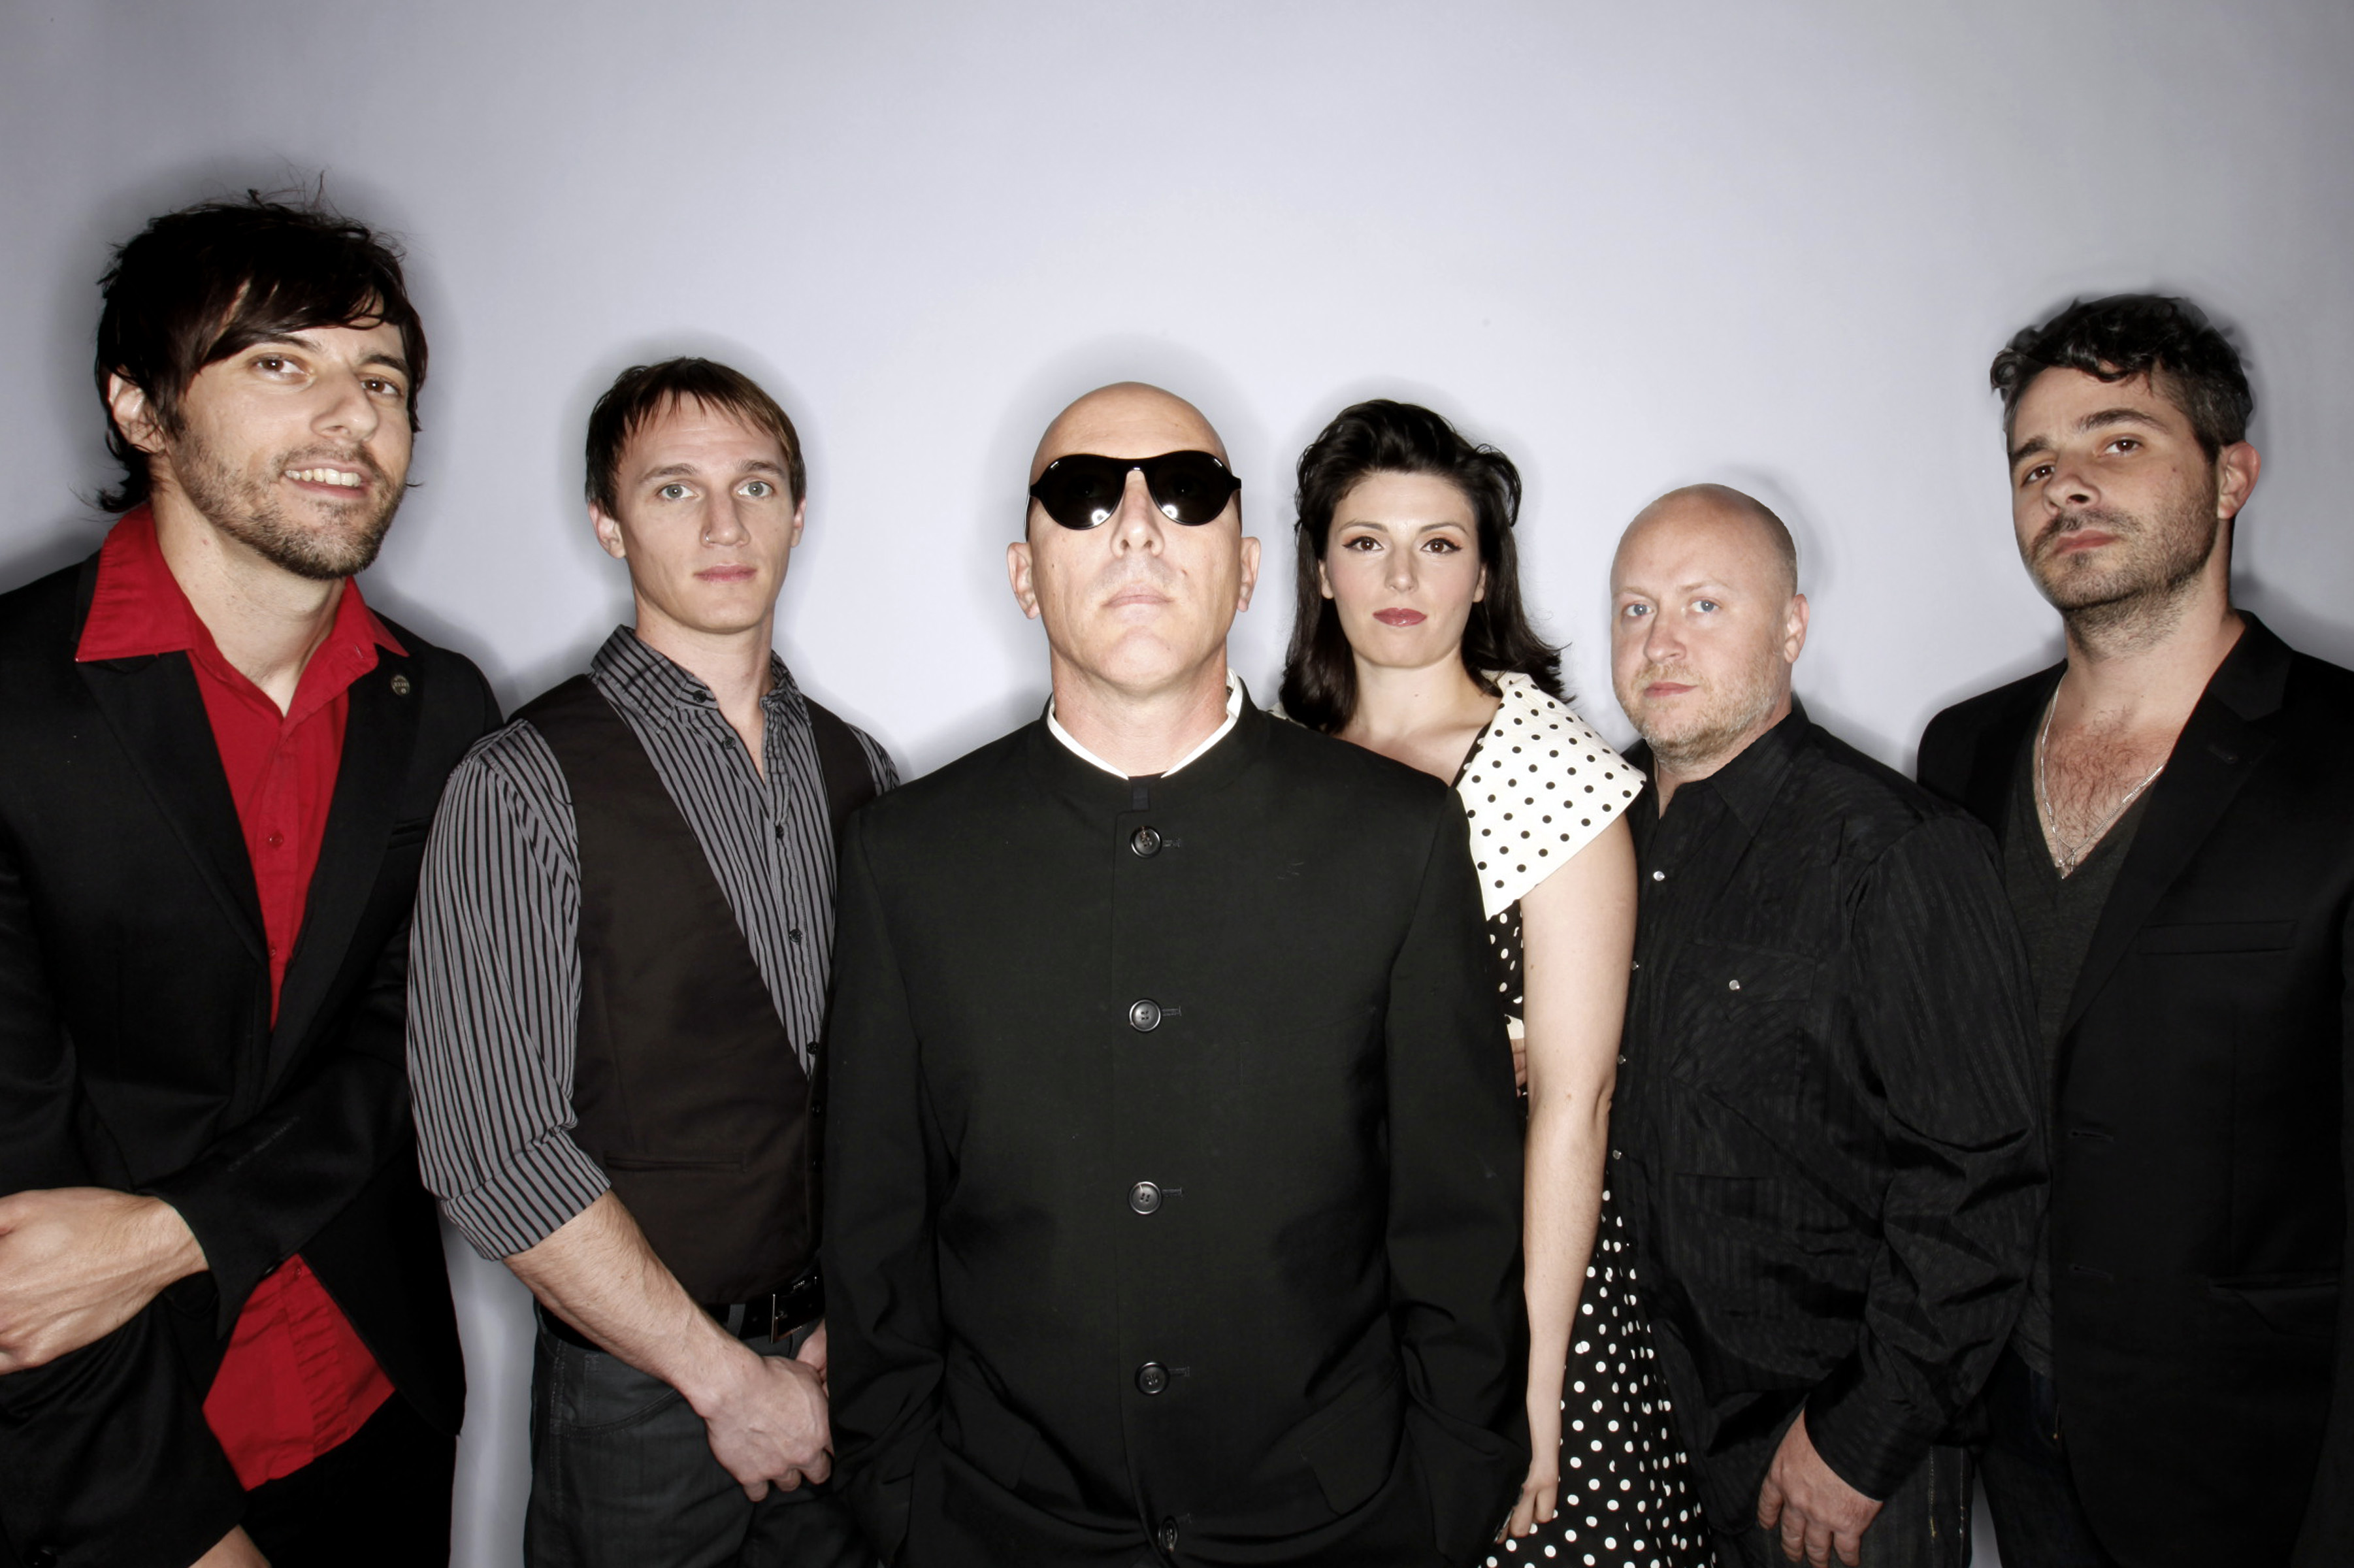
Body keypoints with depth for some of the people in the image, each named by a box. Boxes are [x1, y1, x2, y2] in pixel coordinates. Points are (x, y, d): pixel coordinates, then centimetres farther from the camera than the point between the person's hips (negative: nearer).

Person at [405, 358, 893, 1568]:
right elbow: (494, 1152, -16)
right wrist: (726, 1378, -13)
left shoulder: (859, 773, 3)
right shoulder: (523, 789, -12)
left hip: (843, 1375, 4)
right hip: (644, 1388, -4)